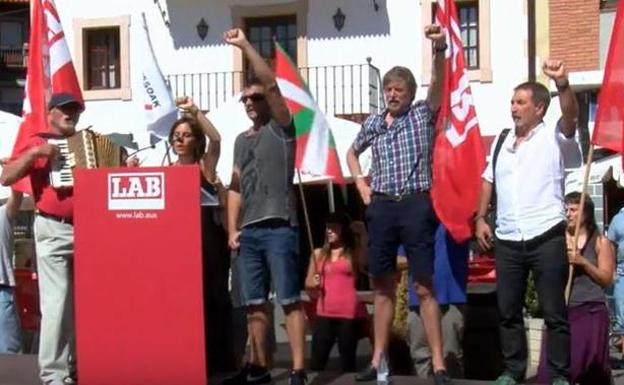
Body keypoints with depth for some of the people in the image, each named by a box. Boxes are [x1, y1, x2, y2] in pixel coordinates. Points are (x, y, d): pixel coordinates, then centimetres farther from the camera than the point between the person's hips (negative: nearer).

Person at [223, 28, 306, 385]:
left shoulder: (281, 129, 2)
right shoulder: (242, 140, 20)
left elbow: (271, 84, -12)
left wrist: (245, 45, -11)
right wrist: (233, 229, 9)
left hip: (279, 227, -6)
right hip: (248, 231, 7)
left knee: (290, 300, -7)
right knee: (254, 303, 9)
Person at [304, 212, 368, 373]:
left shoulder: (354, 253, 7)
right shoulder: (318, 254, 16)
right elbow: (308, 283, 23)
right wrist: (312, 284, -1)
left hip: (350, 313, -3)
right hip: (324, 313, 3)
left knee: (347, 362, -1)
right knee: (316, 362, -7)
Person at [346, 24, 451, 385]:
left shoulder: (423, 115, 2)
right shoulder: (373, 123, 13)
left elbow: (438, 85, -16)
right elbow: (352, 153, 30)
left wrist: (440, 50, -34)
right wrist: (361, 183, 12)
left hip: (416, 205, -4)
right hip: (382, 207, 4)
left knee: (425, 287, -6)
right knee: (383, 286, 9)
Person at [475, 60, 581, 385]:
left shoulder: (554, 138, -2)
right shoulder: (503, 141, 14)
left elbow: (571, 116, -22)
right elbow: (488, 180, 20)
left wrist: (563, 84, -41)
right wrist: (481, 218, 9)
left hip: (547, 238, -5)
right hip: (507, 241, 5)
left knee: (554, 312, -1)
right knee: (507, 310, 11)